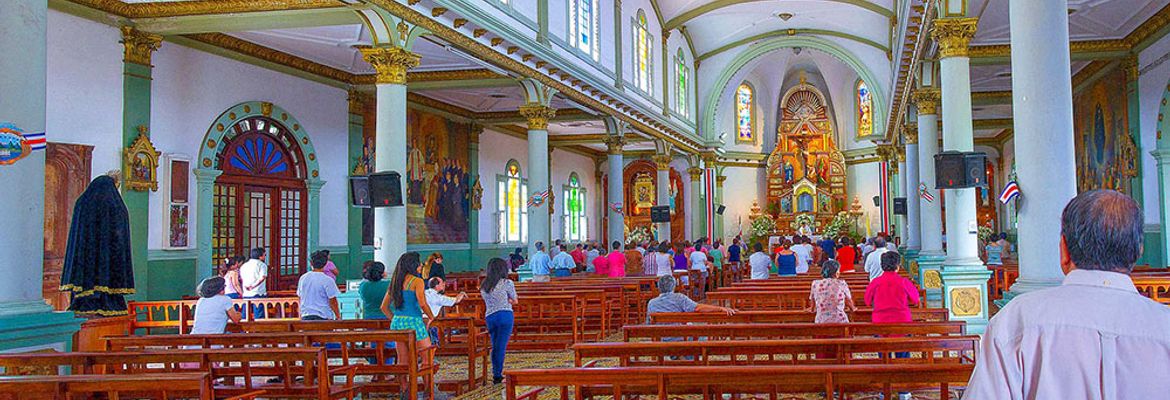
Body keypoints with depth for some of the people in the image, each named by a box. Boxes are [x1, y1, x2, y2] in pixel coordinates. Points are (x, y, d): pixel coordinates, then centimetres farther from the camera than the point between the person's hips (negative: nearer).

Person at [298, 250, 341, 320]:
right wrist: (338, 317, 1)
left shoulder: (303, 278, 7)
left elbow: (300, 298, 17)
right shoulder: (327, 280, -11)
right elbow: (333, 302, -10)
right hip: (323, 317, -5)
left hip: (305, 317, 5)